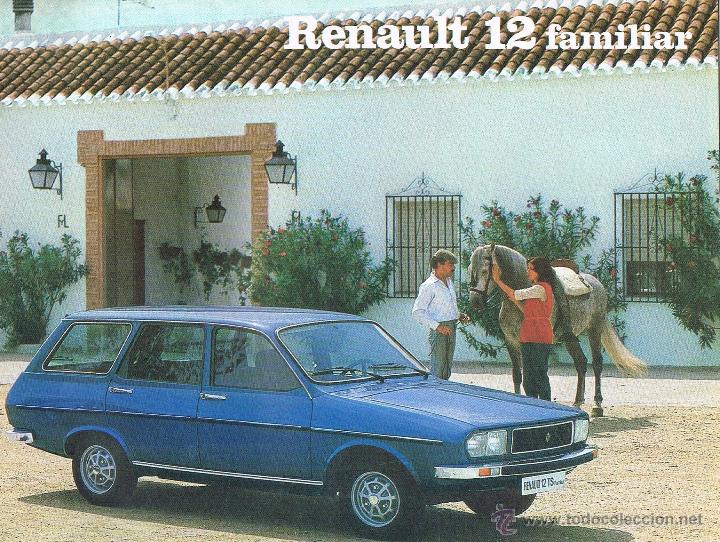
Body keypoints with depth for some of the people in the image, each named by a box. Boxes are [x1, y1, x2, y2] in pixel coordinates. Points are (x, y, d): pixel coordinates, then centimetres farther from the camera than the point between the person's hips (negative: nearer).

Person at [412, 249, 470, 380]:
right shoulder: (428, 286, -13)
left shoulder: (449, 282, 14)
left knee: (447, 370, 14)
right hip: (439, 332, -9)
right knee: (437, 370, -7)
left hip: (451, 329, 9)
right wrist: (437, 326, -24)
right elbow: (417, 312, -18)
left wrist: (458, 315, 10)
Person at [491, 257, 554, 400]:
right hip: (528, 338, 10)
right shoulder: (536, 289, 18)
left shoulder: (541, 288, -14)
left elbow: (515, 295, -18)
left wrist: (498, 280, -12)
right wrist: (515, 301, 7)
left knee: (540, 375, -4)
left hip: (539, 338, -10)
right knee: (528, 377, 12)